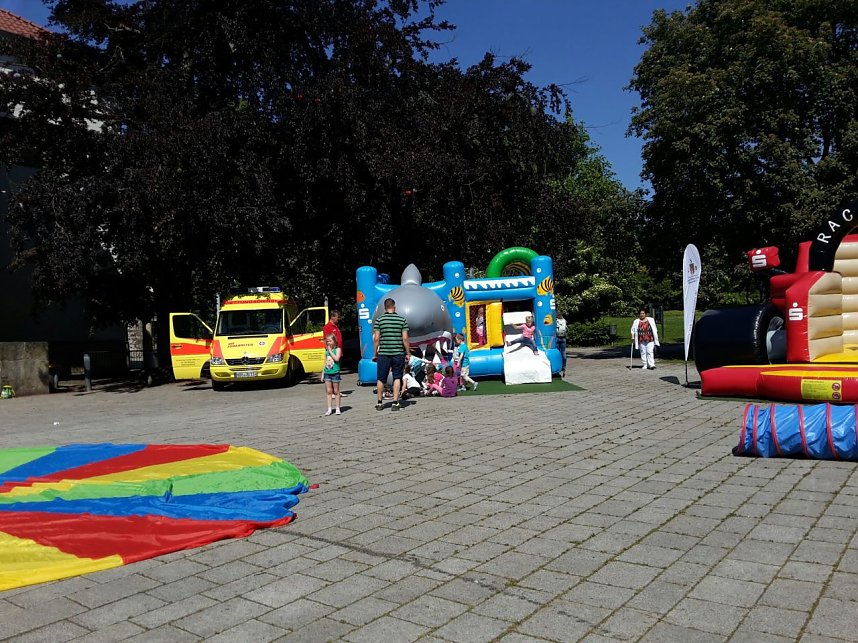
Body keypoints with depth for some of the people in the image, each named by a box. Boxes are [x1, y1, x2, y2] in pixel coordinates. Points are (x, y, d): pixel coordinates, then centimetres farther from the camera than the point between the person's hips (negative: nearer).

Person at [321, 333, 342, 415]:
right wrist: (322, 374, 13)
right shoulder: (326, 351, 12)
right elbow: (325, 363, 16)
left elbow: (337, 359, -18)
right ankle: (329, 409, 5)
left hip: (335, 372, -4)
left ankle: (338, 409, 10)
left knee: (336, 391, 3)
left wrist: (330, 351, -12)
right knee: (328, 391, 3)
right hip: (327, 373, 4)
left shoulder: (338, 349, -2)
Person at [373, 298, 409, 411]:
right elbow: (405, 338, -3)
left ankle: (380, 403, 18)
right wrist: (408, 353, 6)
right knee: (397, 378, 7)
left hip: (383, 354, 0)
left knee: (380, 379, 10)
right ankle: (395, 403, 3)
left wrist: (375, 353, 6)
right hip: (398, 353, 0)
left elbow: (376, 338, -3)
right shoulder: (402, 320, 1)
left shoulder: (379, 320, -1)